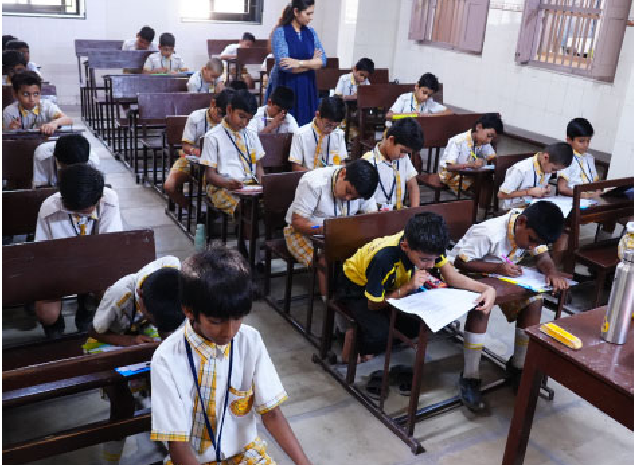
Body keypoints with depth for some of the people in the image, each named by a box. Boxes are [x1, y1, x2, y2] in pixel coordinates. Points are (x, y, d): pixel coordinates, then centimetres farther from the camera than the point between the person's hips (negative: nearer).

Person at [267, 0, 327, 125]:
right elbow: (284, 65, -18)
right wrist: (311, 63, -8)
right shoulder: (280, 32, -6)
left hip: (307, 88, 4)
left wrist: (300, 63, -19)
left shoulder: (311, 33, 8)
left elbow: (323, 60, -4)